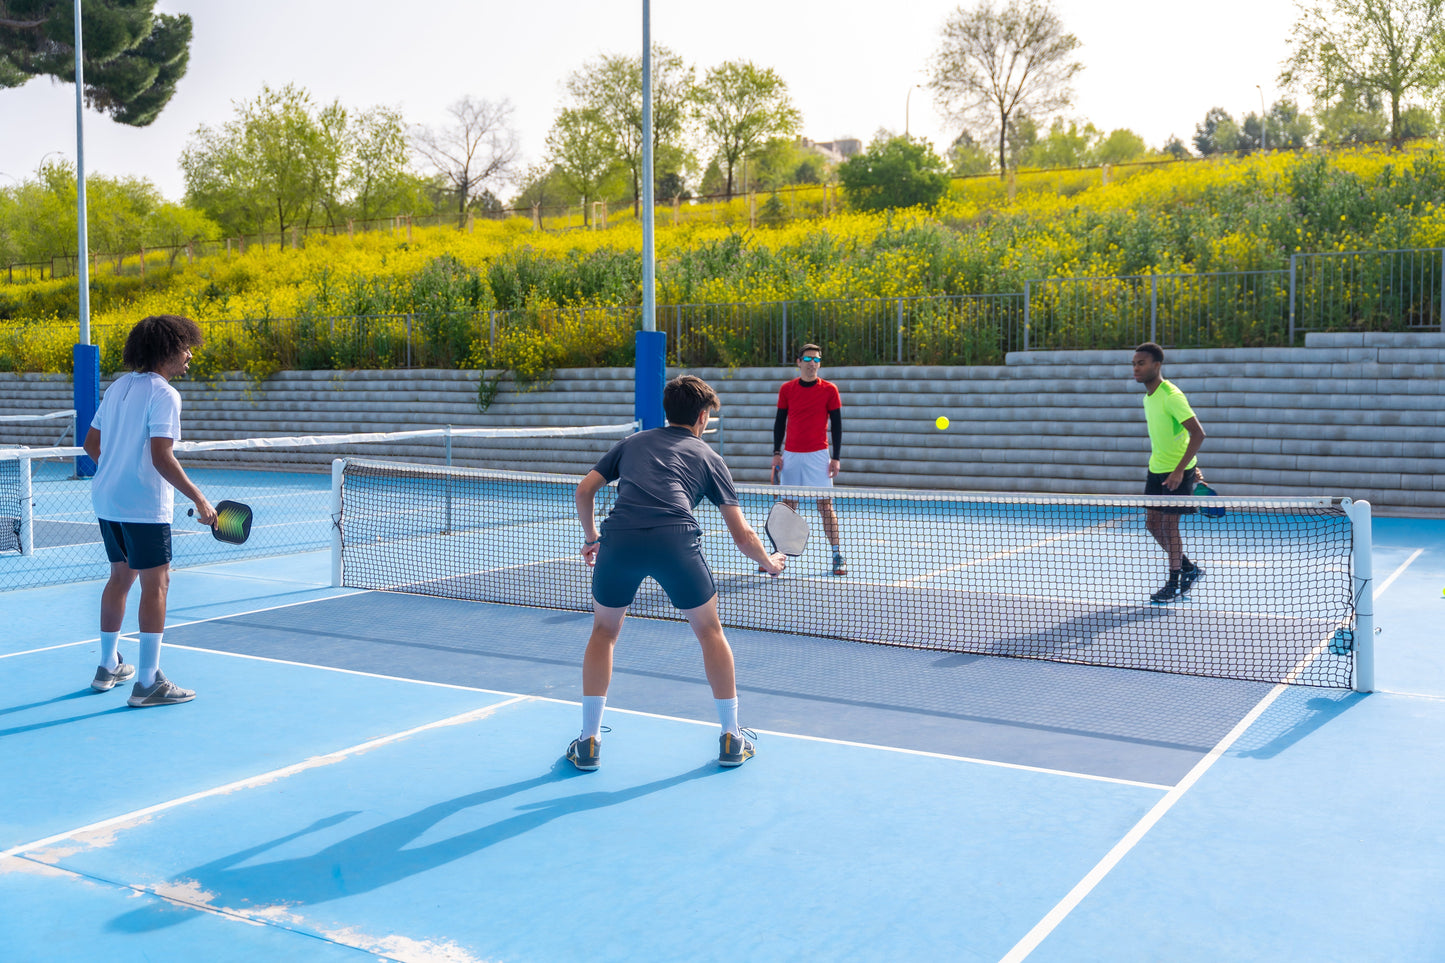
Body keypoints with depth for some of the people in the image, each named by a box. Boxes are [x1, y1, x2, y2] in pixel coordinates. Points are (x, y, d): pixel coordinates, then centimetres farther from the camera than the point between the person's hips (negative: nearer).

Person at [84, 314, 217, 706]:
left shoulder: (118, 387, 11)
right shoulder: (163, 394, -15)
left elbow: (91, 443, 17)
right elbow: (161, 458, -23)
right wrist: (199, 499, -20)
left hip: (107, 498, 9)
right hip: (144, 505, -9)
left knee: (120, 576, 19)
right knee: (156, 583, -5)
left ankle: (108, 667, 29)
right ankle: (147, 683, -6)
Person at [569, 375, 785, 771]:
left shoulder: (632, 442, 30)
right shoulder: (707, 456, 24)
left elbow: (584, 491, 24)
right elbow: (741, 534, 23)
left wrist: (591, 537, 40)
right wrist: (769, 562, 41)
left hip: (619, 536, 2)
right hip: (675, 539, -1)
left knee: (603, 631, 24)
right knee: (709, 631, 21)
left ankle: (589, 742, 22)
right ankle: (731, 740, 25)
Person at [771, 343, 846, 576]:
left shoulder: (829, 390, 0)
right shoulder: (786, 389, 6)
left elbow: (836, 424, 1)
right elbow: (779, 421, 10)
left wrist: (836, 458, -5)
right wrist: (776, 452, 2)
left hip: (818, 456, -2)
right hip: (790, 456, 2)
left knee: (825, 504, -5)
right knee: (787, 504, 6)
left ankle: (837, 555, -1)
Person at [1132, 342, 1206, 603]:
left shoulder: (1172, 396, -20)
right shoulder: (1148, 398, 8)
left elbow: (1198, 434, -23)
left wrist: (1180, 470, -27)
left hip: (1178, 471, -8)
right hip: (1156, 470, 8)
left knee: (1168, 524, -5)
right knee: (1152, 522, 9)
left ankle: (1174, 584, 9)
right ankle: (1189, 569, 27)